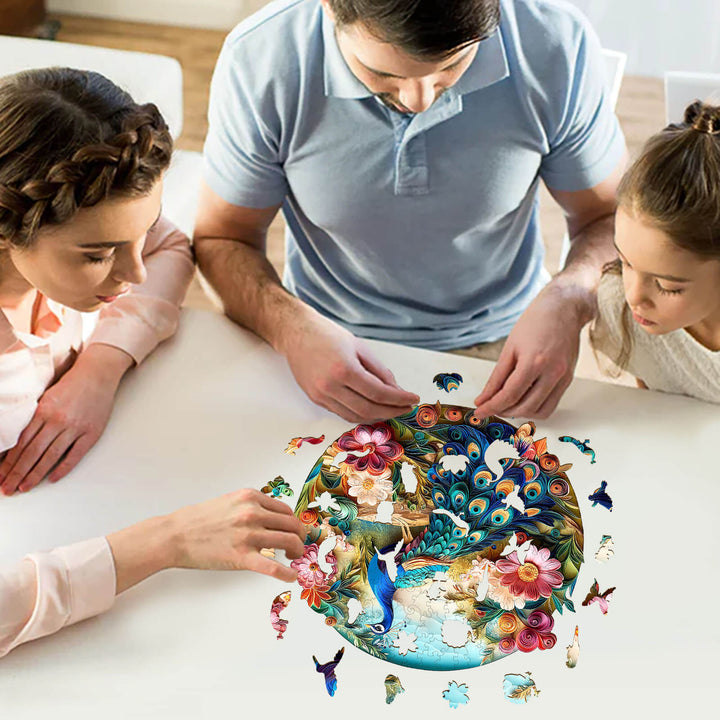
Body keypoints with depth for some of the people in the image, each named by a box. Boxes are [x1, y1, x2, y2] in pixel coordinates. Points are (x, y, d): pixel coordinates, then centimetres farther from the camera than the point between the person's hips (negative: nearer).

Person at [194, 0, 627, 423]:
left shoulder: (558, 43, -18)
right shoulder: (258, 59, -19)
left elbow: (610, 217, -3)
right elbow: (222, 239, -6)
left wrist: (568, 300, -25)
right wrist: (294, 329, -27)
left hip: (497, 345, 0)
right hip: (331, 344, 1)